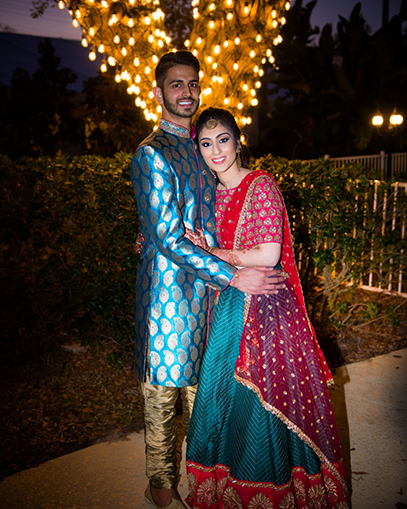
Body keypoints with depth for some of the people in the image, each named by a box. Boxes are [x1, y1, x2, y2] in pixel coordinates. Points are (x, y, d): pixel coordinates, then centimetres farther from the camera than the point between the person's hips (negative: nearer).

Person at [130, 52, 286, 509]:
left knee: (200, 377, 18)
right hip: (168, 286, -7)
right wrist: (234, 276, -21)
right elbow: (168, 239, -20)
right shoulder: (151, 154, -13)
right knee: (163, 388, 6)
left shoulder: (199, 148, 13)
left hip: (206, 281, 7)